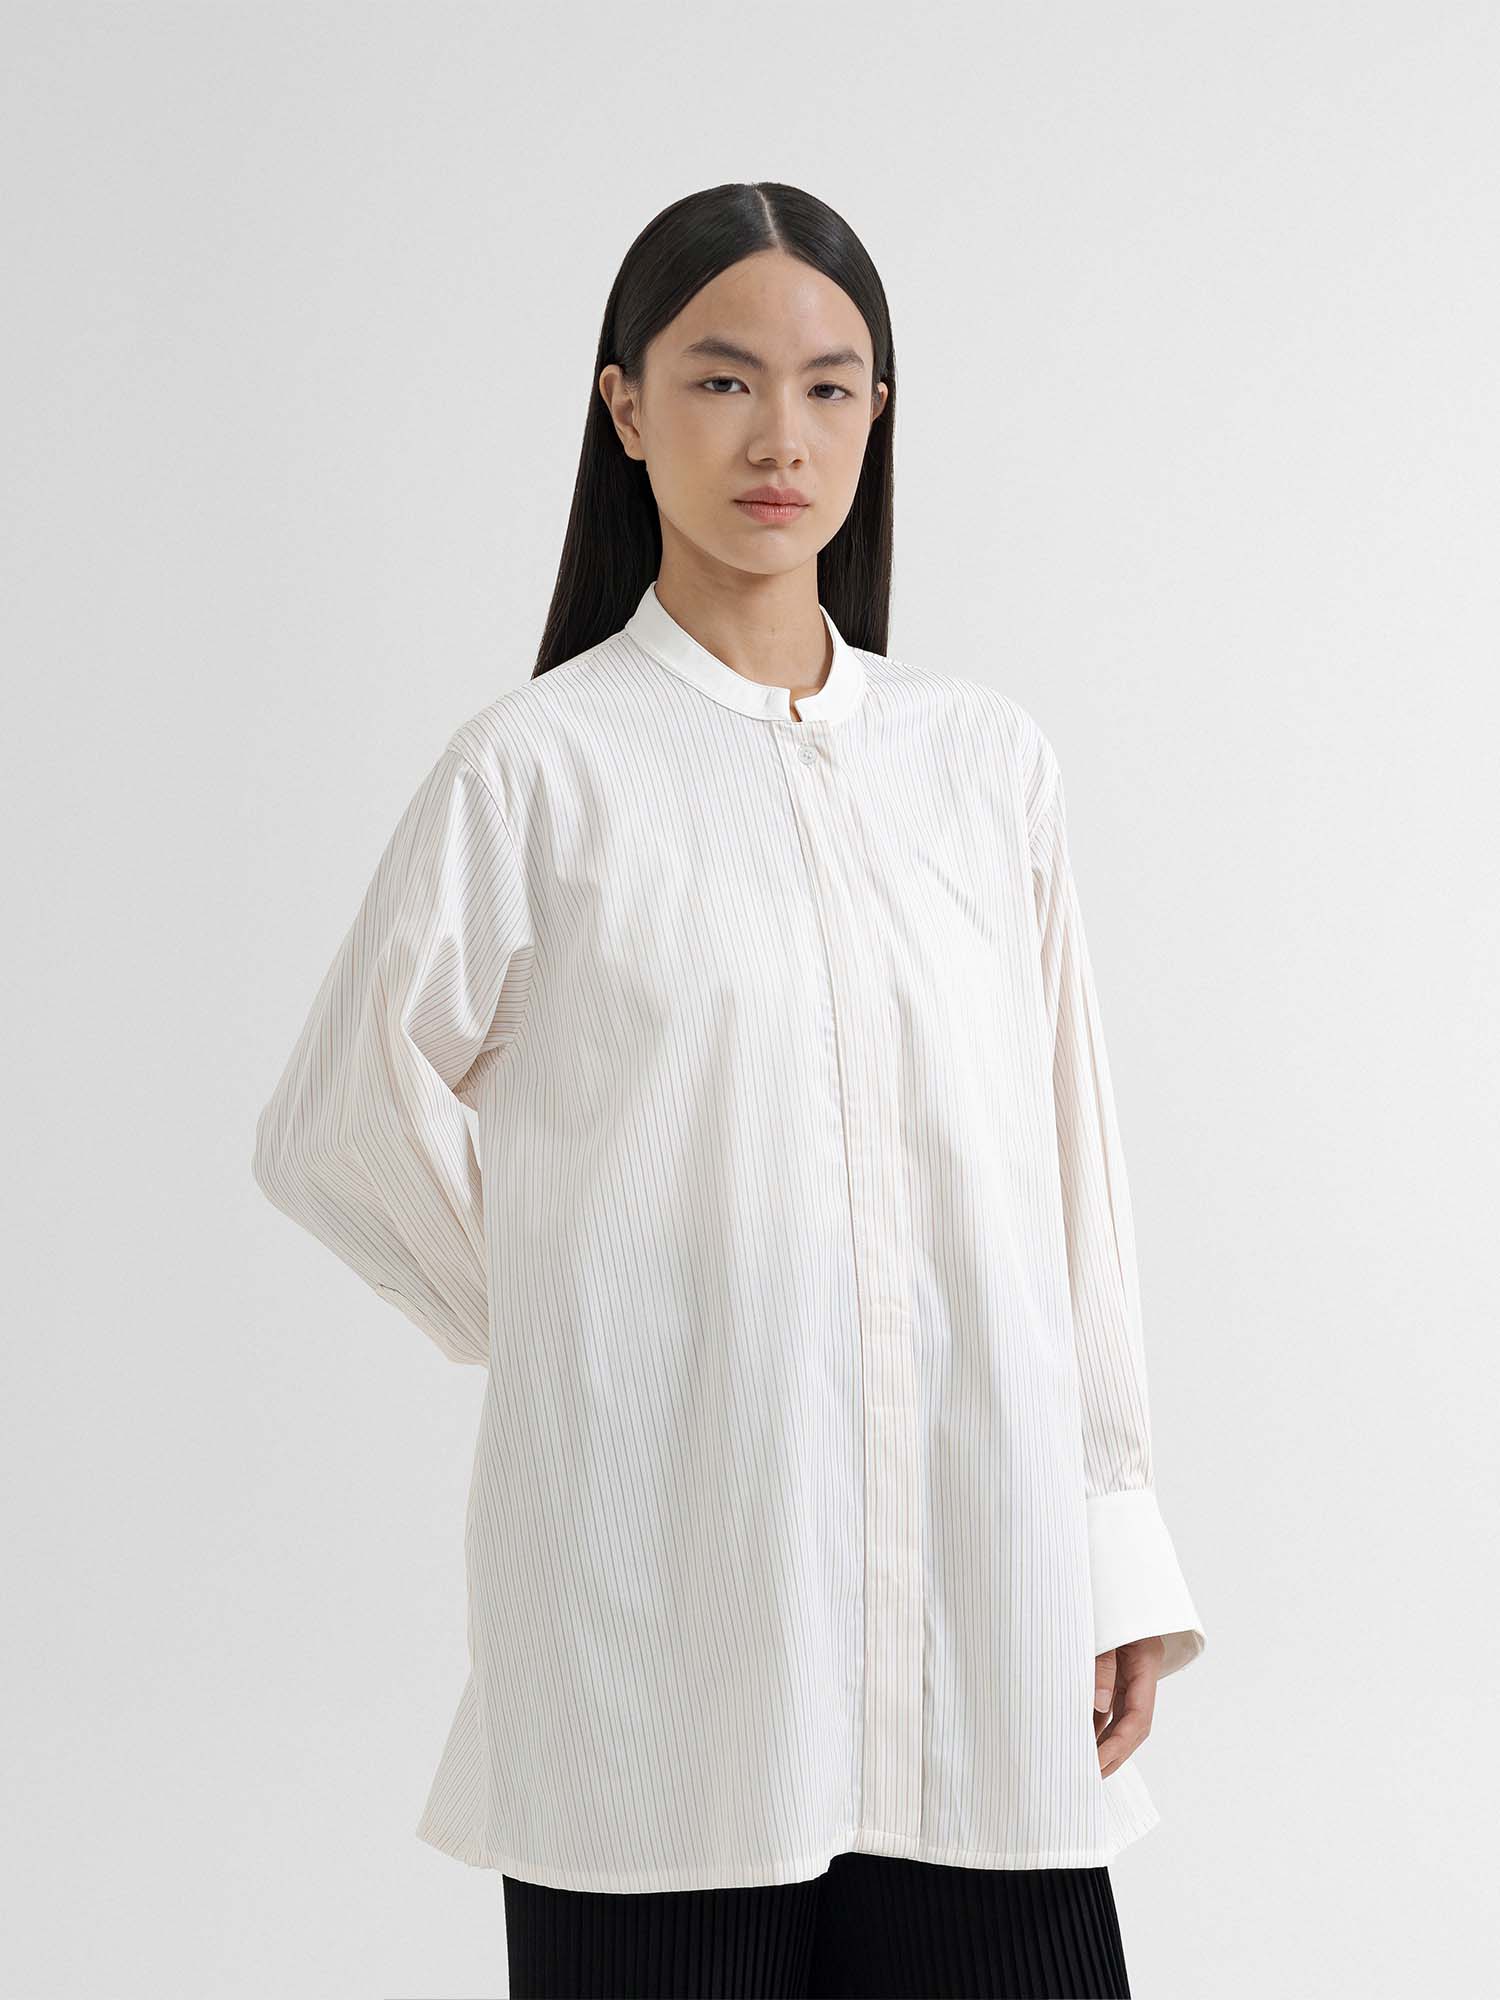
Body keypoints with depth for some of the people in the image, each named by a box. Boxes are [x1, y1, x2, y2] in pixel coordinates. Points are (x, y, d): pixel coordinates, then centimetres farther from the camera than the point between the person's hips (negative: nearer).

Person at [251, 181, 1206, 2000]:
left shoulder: (986, 758, 9)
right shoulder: (538, 767, -3)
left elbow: (1064, 1166, 11)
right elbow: (338, 1131, 5)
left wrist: (1115, 1547, 9)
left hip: (978, 1627, 3)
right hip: (674, 1636, -3)